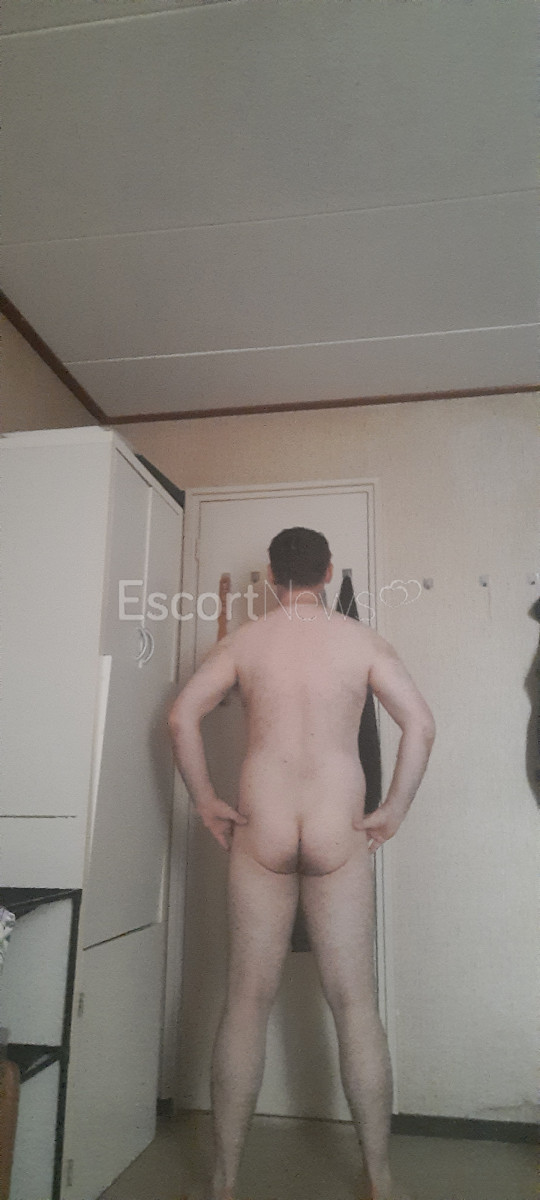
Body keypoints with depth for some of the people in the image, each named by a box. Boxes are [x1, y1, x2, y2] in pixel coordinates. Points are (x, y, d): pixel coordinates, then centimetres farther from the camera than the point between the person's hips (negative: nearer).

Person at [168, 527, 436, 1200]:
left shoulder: (244, 640, 3)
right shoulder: (362, 639, 2)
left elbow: (181, 715, 0)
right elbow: (420, 722, -3)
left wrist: (204, 802, 6)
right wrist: (393, 811, 4)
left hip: (260, 835, 1)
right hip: (339, 838, 0)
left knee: (246, 1004, 9)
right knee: (355, 1007, 9)